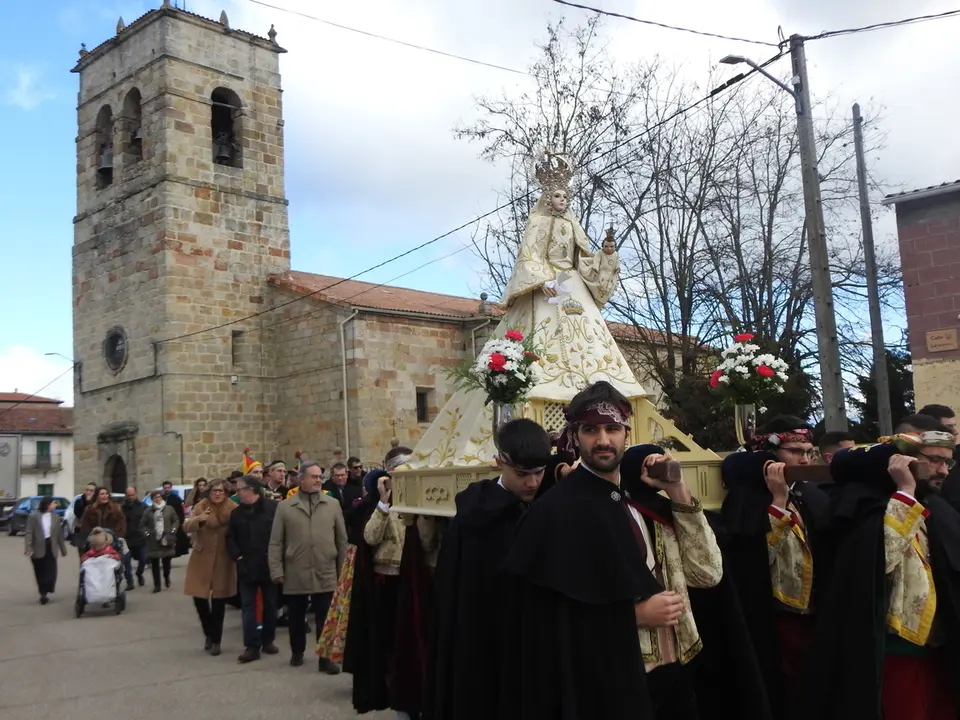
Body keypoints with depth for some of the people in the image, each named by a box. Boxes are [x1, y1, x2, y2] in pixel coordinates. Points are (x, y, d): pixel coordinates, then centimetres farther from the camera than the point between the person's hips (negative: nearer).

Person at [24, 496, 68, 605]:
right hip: (38, 548, -2)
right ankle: (43, 593, 11)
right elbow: (28, 533, -8)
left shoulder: (55, 517, 6)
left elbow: (59, 534, 8)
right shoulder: (33, 516, -4)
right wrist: (28, 548, -19)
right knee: (40, 573, 4)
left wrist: (63, 549, 9)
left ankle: (44, 593, 8)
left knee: (50, 572, 0)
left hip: (51, 548, 2)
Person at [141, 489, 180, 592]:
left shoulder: (169, 509, 4)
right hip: (153, 541, 0)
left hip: (167, 540, 0)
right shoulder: (148, 511, 4)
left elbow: (176, 521, 8)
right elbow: (142, 525, 8)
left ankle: (167, 578, 33)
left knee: (166, 561, 7)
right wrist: (147, 533, -8)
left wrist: (172, 531, -4)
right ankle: (157, 585, 8)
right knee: (154, 564, 1)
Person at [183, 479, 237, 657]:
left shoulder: (233, 508, -6)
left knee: (219, 601, 4)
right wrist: (199, 519, -33)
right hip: (202, 559, 1)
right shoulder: (201, 506, -3)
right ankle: (209, 634, 27)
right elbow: (186, 527, -14)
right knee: (199, 598, 2)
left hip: (223, 561, -1)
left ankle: (216, 640, 18)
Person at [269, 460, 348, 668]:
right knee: (297, 618, 14)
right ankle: (297, 652, 33)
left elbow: (342, 539, 7)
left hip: (326, 574, 0)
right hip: (295, 575, 0)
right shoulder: (285, 507, 3)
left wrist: (343, 570, 6)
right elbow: (276, 543, 2)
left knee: (325, 619, 2)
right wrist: (277, 571, -4)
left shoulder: (333, 504, 5)